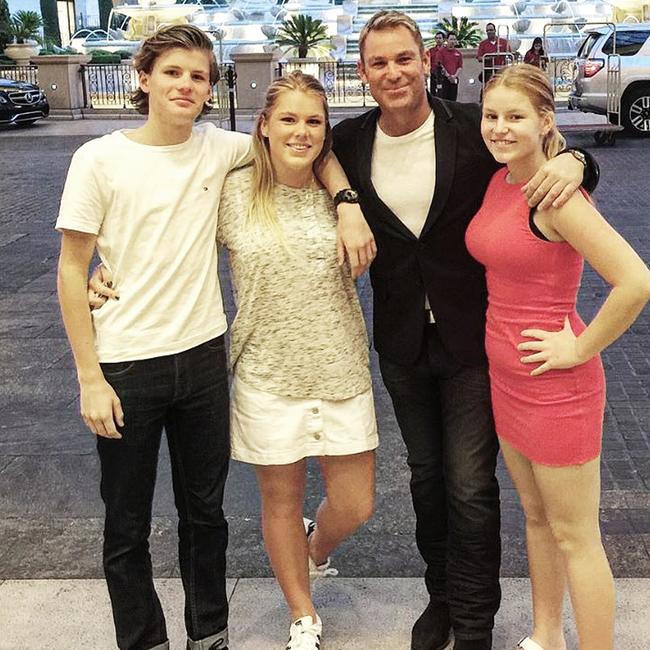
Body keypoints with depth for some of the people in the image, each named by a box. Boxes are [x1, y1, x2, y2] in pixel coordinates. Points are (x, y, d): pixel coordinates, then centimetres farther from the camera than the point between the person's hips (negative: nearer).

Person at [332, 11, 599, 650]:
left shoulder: (472, 127, -11)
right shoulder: (351, 141, -4)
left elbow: (542, 153, -2)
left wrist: (572, 161, -27)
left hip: (471, 336, -3)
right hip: (401, 340, 4)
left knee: (470, 485, 2)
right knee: (425, 474, 19)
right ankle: (441, 596, 40)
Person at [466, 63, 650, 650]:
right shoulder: (498, 180, 5)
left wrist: (580, 349, -20)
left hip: (556, 386, -9)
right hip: (506, 376, 9)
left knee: (575, 538, 5)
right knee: (535, 517, 23)